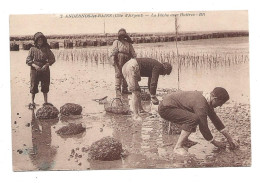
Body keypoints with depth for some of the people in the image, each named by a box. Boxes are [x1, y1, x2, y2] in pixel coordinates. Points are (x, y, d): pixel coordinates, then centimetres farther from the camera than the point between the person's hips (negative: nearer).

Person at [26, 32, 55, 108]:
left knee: (45, 86, 6)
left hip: (45, 70, 2)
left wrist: (46, 65, -11)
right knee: (34, 86, 1)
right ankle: (32, 103, 11)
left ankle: (45, 102, 17)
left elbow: (52, 59, 5)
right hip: (35, 70, -1)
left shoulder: (46, 49, 5)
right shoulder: (32, 49, 1)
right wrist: (35, 65, -16)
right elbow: (28, 60, -1)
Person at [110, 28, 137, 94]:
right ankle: (118, 89, -5)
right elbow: (113, 51, 2)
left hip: (126, 61, 3)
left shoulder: (128, 43, 20)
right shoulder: (116, 42, 14)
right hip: (118, 60, -3)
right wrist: (113, 59, -12)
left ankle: (124, 89, 9)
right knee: (118, 74, -7)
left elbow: (133, 53, 14)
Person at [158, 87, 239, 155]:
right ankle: (178, 147, -18)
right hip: (165, 108, -10)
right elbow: (203, 127, -20)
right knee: (193, 119, -27)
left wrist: (230, 139, 15)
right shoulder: (201, 105, -26)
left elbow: (215, 119, 13)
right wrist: (215, 143, -5)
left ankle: (184, 139, 18)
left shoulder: (206, 99, 5)